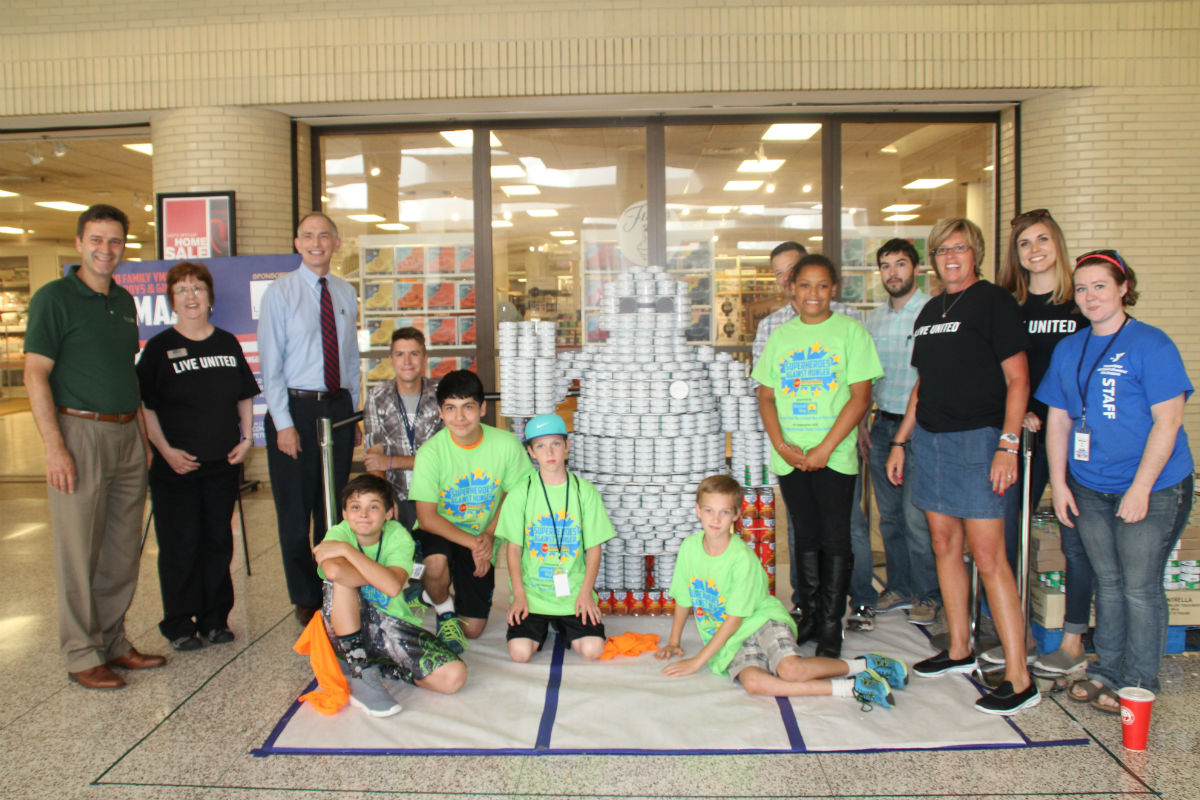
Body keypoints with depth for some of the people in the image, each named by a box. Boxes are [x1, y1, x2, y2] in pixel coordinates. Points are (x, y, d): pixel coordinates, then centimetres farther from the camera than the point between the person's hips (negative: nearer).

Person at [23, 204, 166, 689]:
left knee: (123, 550, 11)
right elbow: (35, 375, -10)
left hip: (127, 434, 7)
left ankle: (113, 642, 23)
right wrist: (54, 447, -17)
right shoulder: (55, 297, -5)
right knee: (79, 553, 0)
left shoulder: (124, 301, 14)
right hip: (80, 434, -6)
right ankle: (82, 655, 12)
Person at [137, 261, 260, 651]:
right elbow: (145, 407, -4)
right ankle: (179, 624, 14)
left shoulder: (228, 344, 9)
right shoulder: (159, 348, -2)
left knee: (218, 542, 9)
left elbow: (245, 396, 15)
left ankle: (214, 619, 22)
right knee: (180, 546, 1)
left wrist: (247, 437, 3)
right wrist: (166, 450, -12)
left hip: (223, 463, 4)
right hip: (176, 466, -3)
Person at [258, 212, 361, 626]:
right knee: (296, 510, 3)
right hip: (295, 408, -3)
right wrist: (283, 423, -11)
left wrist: (354, 412, 8)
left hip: (338, 407, 4)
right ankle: (305, 599, 18)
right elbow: (271, 363, -6)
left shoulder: (346, 293, 10)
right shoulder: (279, 292, -3)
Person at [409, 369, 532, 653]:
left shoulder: (506, 445, -16)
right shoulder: (430, 452, -20)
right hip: (439, 532, -2)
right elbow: (427, 517, -18)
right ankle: (445, 610, -1)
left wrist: (489, 536, -14)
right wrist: (472, 542, -24)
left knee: (472, 630, 4)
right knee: (436, 562, -38)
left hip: (482, 539, 2)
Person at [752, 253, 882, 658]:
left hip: (835, 455, -3)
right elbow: (766, 396, 9)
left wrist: (824, 449, -13)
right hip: (790, 456, 3)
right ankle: (808, 615, 26)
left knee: (834, 540, 1)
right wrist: (781, 444, -6)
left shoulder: (849, 331, -1)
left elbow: (860, 397, -6)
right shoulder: (780, 335, 10)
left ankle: (830, 627, 11)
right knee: (804, 538, 13)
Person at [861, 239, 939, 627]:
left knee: (917, 517, -4)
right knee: (889, 515, 13)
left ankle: (928, 595, 13)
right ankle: (899, 588, 27)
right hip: (883, 424, 6)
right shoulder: (873, 318, 12)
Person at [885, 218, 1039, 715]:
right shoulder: (930, 311, 17)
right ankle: (959, 650, 26)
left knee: (987, 556, -9)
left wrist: (1007, 445, -18)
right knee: (944, 546, 12)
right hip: (929, 440, 7)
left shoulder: (993, 302, -4)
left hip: (977, 440, -7)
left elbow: (1017, 379, -9)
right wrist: (900, 441, 17)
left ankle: (1019, 678, -2)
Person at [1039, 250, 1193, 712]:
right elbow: (1058, 419, 10)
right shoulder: (1068, 349, 8)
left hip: (1151, 489, -5)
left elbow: (1168, 420, -14)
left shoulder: (1151, 345, -10)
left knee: (1140, 587, 3)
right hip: (1090, 489, 5)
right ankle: (1105, 670, 29)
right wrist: (1058, 482, 5)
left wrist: (1140, 489, -17)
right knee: (1108, 583, 16)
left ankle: (1137, 683, 18)